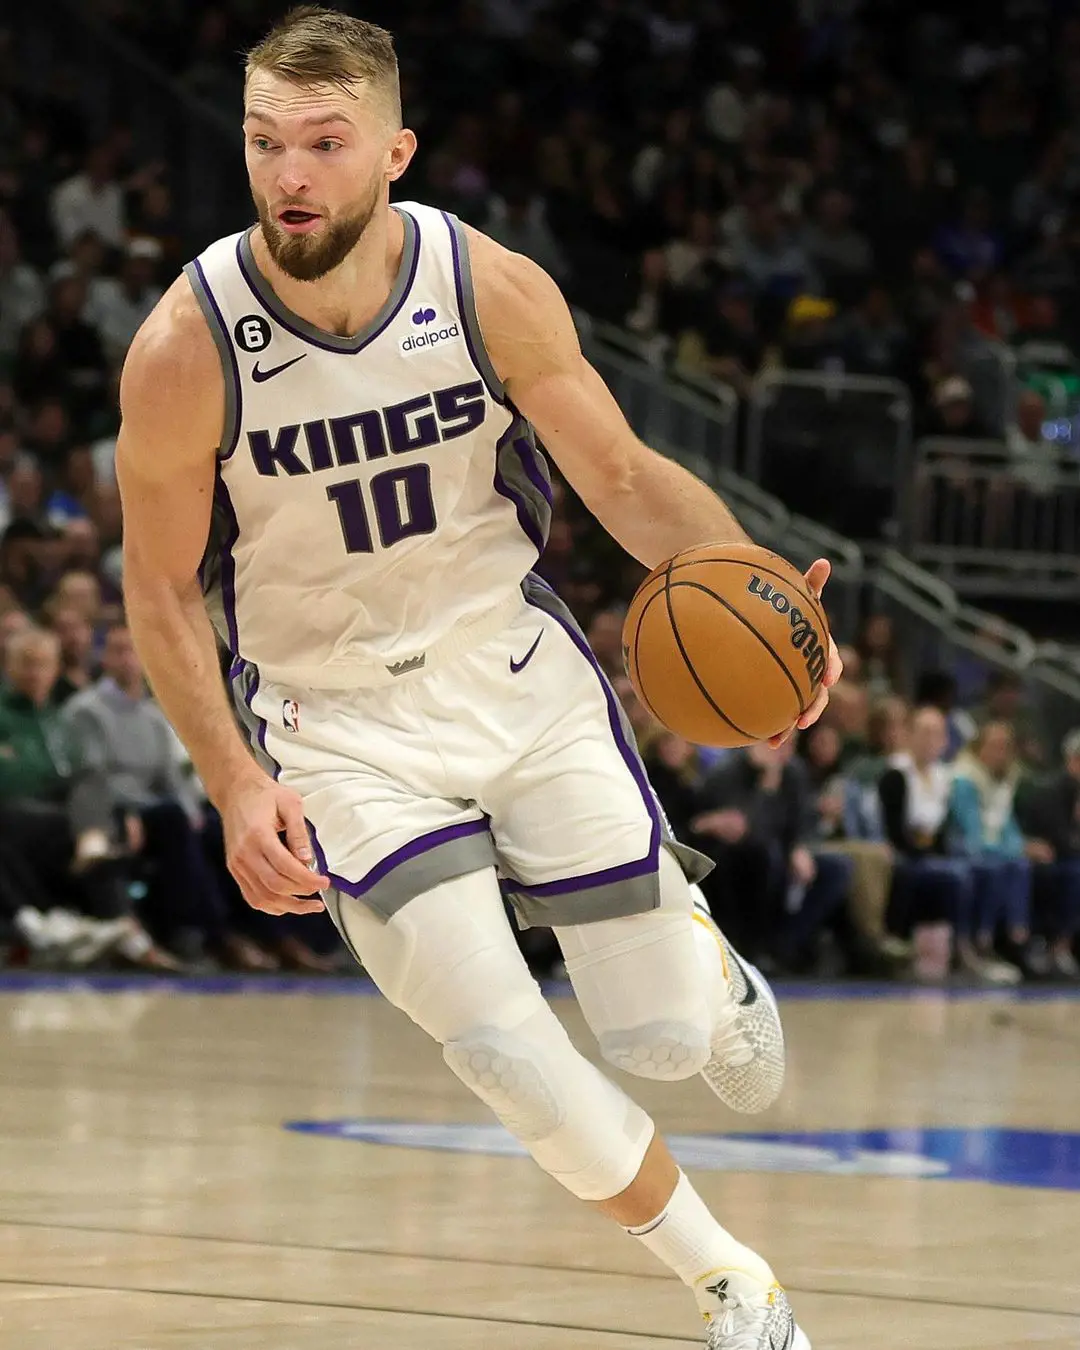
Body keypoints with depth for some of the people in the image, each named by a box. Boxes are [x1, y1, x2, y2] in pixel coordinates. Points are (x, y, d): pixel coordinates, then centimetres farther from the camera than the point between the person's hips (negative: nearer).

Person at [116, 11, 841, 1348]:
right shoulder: (186, 348, -20)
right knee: (506, 1052, -17)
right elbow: (161, 588, -7)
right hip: (337, 721, -2)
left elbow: (623, 476, -5)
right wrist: (237, 785, -18)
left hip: (517, 670, 2)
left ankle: (700, 951, 42)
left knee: (662, 1037, 1)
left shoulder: (494, 289, -16)